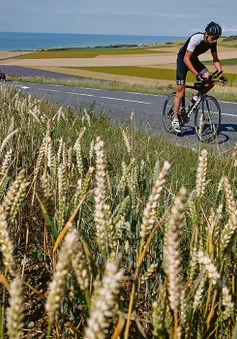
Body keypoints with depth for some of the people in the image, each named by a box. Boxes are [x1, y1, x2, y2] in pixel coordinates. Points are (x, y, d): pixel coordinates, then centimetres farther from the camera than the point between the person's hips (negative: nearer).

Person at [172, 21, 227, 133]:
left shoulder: (212, 42, -13)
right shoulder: (196, 38, -31)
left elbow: (216, 60, -4)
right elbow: (186, 59, -34)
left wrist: (220, 74, -17)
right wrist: (196, 74, -41)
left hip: (194, 60, 6)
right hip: (183, 60, -6)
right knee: (180, 91, -9)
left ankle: (196, 98, 7)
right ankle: (175, 119, -1)